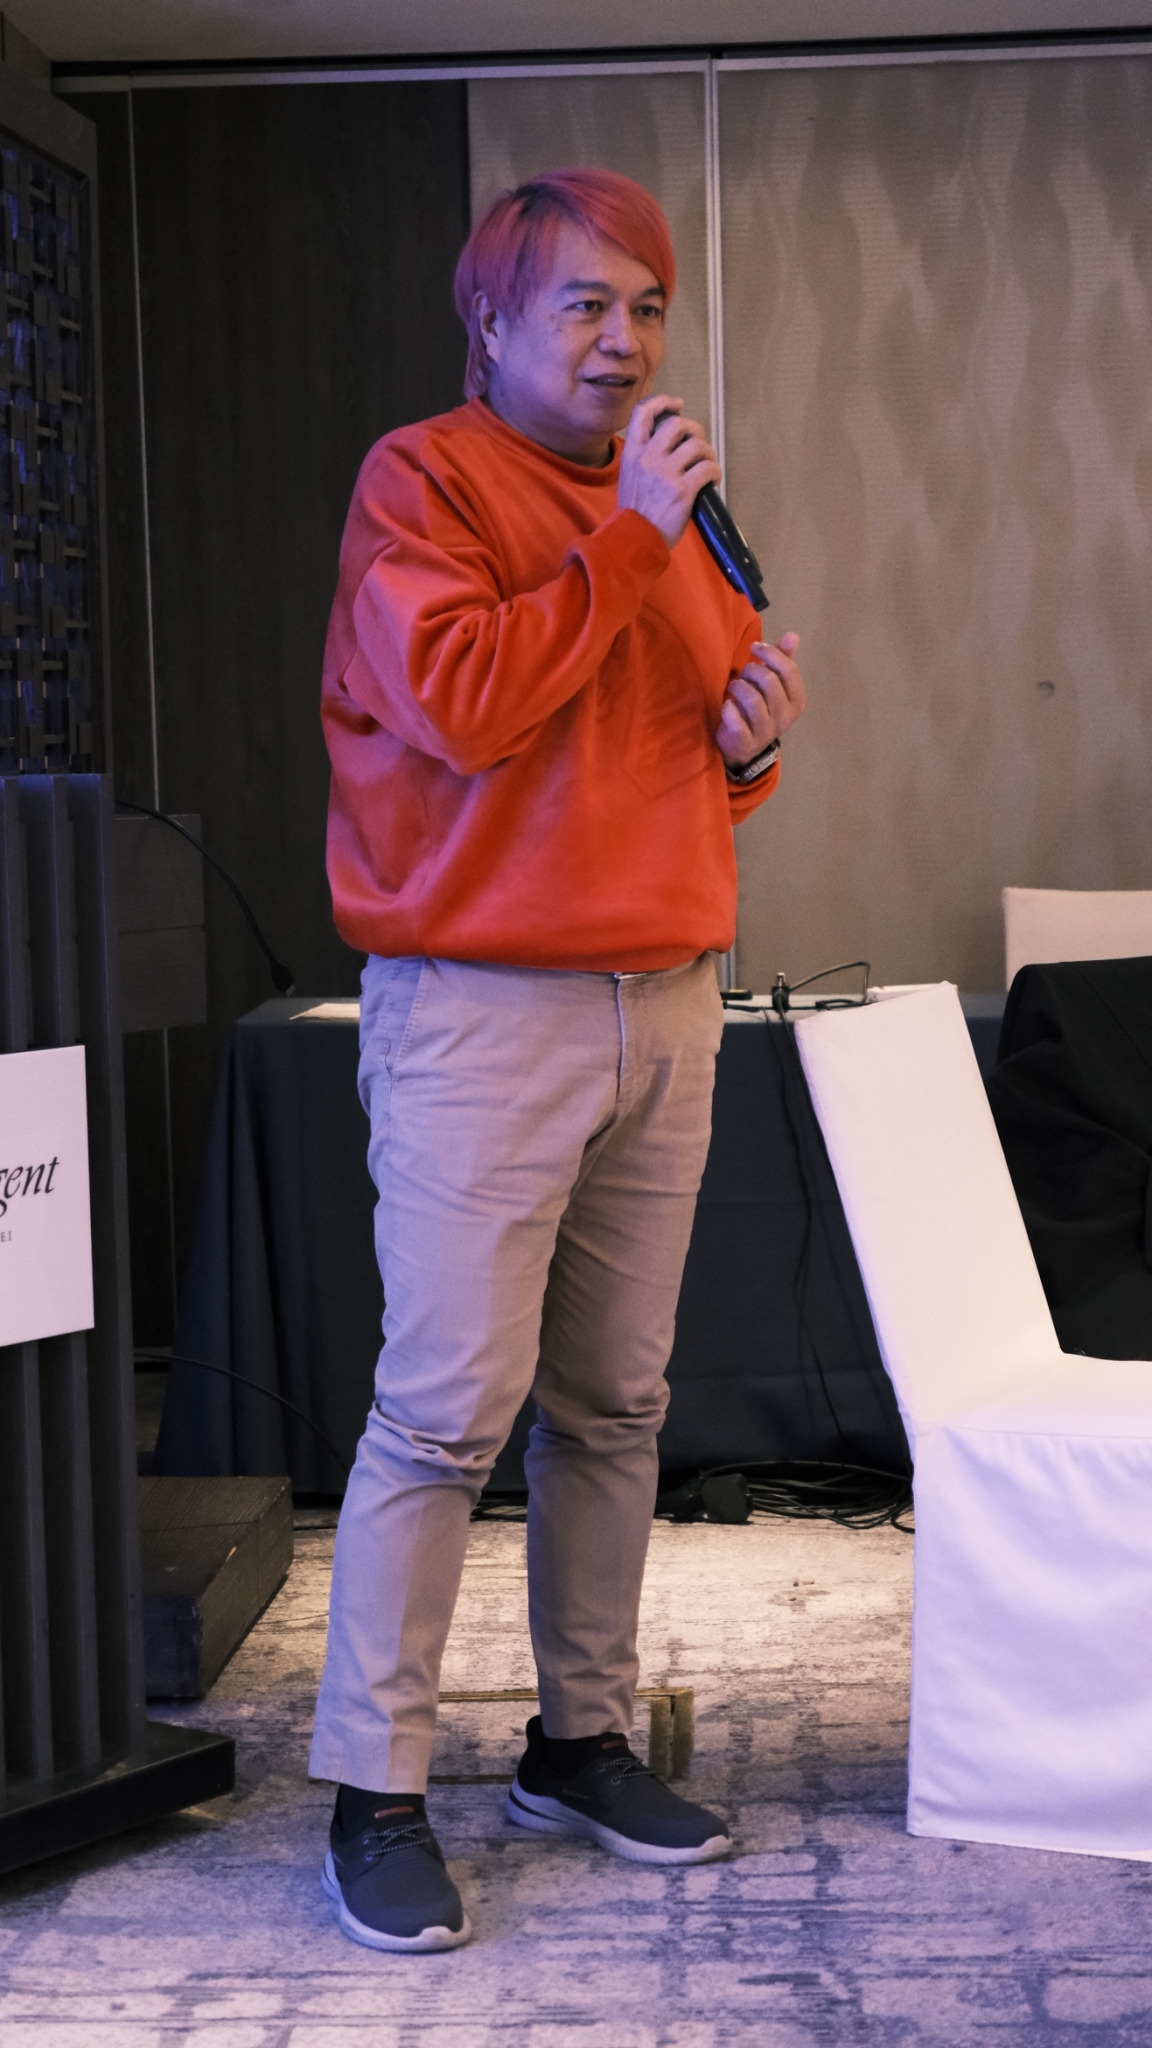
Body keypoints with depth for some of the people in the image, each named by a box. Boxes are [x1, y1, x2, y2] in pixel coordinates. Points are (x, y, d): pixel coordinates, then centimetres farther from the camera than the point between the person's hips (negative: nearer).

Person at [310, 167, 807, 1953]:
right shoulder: (425, 481, -4)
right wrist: (625, 542, -16)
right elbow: (463, 704, -19)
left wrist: (752, 737, 3)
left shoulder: (672, 503, 18)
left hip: (666, 1005, 7)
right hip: (481, 1013, -7)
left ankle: (583, 1740, 21)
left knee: (617, 1404, 10)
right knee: (448, 1410, -9)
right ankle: (377, 1792, -1)